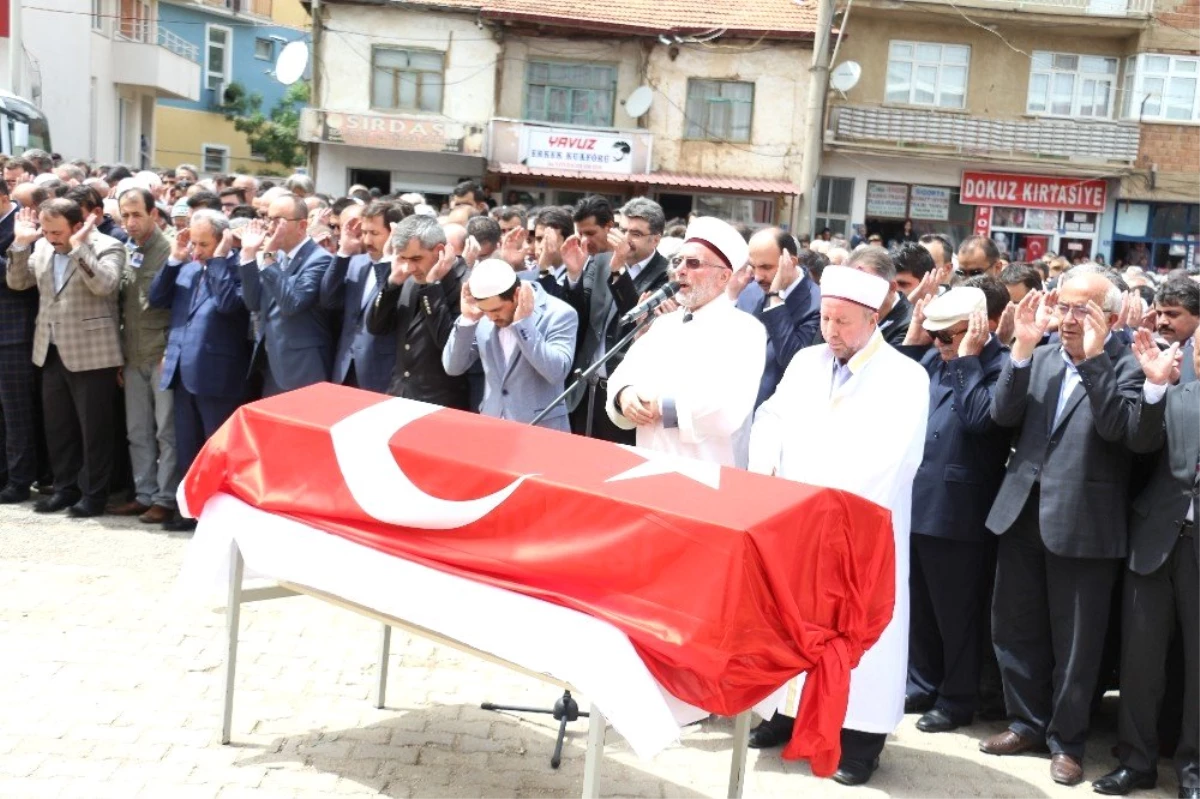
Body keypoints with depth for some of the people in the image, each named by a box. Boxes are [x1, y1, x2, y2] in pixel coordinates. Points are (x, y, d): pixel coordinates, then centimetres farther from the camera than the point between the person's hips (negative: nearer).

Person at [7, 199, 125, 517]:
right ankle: (65, 487, 26)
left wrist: (78, 247, -27)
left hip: (90, 353, -7)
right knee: (58, 427, 14)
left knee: (93, 428, 2)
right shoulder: (42, 247, 9)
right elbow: (17, 282, 8)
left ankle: (93, 492, 12)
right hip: (52, 352, 7)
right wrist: (21, 244, -4)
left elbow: (104, 285, -26)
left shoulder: (107, 247, -10)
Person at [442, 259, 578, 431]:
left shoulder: (559, 314, -12)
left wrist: (523, 322, -24)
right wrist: (468, 319, -11)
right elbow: (452, 367, 0)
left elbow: (557, 372, -24)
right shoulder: (483, 318, 0)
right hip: (491, 425, 4)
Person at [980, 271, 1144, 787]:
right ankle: (1027, 722, 32)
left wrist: (1093, 358, -27)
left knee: (1075, 640, 7)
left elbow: (1118, 427, -23)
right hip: (1023, 511, 5)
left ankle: (1066, 740, 23)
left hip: (1082, 521, -5)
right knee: (1014, 627, 15)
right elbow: (1003, 414, -5)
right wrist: (1022, 349, -15)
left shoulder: (1126, 368, -7)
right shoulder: (1041, 359, 7)